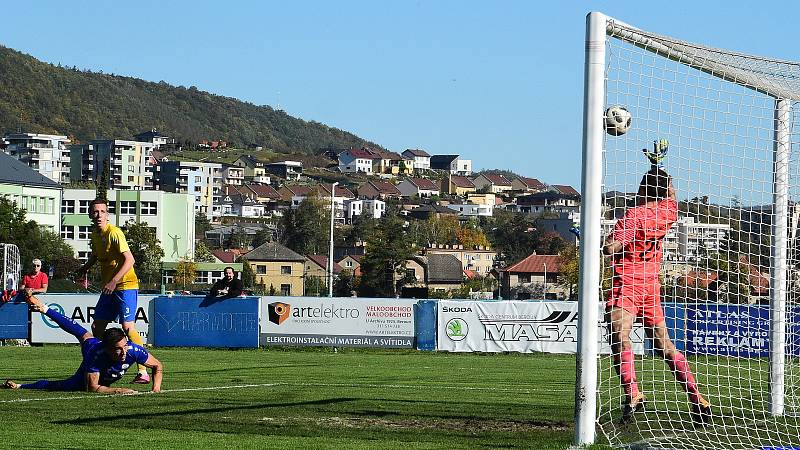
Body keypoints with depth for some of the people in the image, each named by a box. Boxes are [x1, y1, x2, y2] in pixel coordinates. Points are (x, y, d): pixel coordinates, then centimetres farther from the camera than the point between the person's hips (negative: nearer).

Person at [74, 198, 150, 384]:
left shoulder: (114, 233, -15)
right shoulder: (94, 235, 10)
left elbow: (129, 260, -22)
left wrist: (114, 281, -28)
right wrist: (84, 268, 13)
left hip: (125, 285, -9)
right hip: (108, 287, 9)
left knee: (127, 326, -18)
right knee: (97, 326, 9)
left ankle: (144, 372, -19)